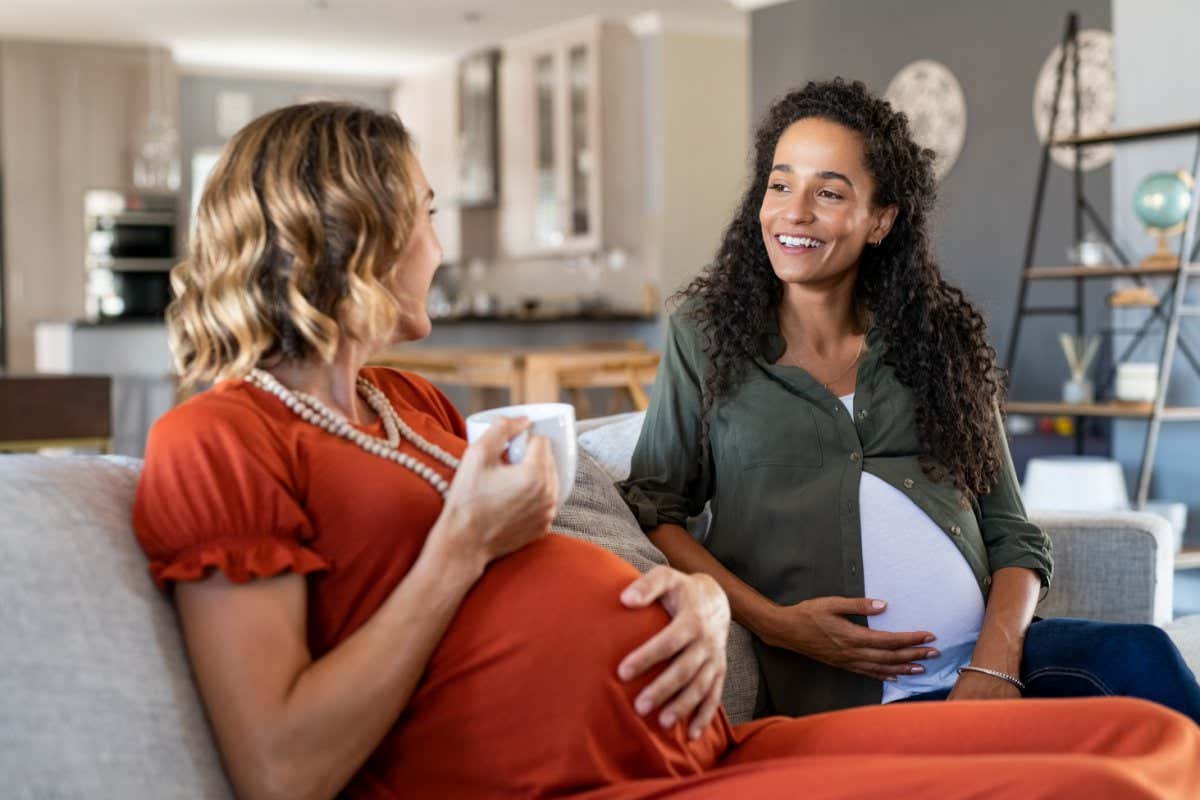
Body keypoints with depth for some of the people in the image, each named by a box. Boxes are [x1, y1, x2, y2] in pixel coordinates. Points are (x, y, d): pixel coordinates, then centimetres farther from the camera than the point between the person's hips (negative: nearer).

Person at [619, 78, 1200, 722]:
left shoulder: (942, 338, 17)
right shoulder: (705, 336, 11)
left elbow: (1013, 537, 13)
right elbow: (652, 508, 7)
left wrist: (995, 663, -7)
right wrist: (774, 622, -7)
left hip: (986, 654, 4)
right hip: (838, 692, -4)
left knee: (1142, 657, -26)